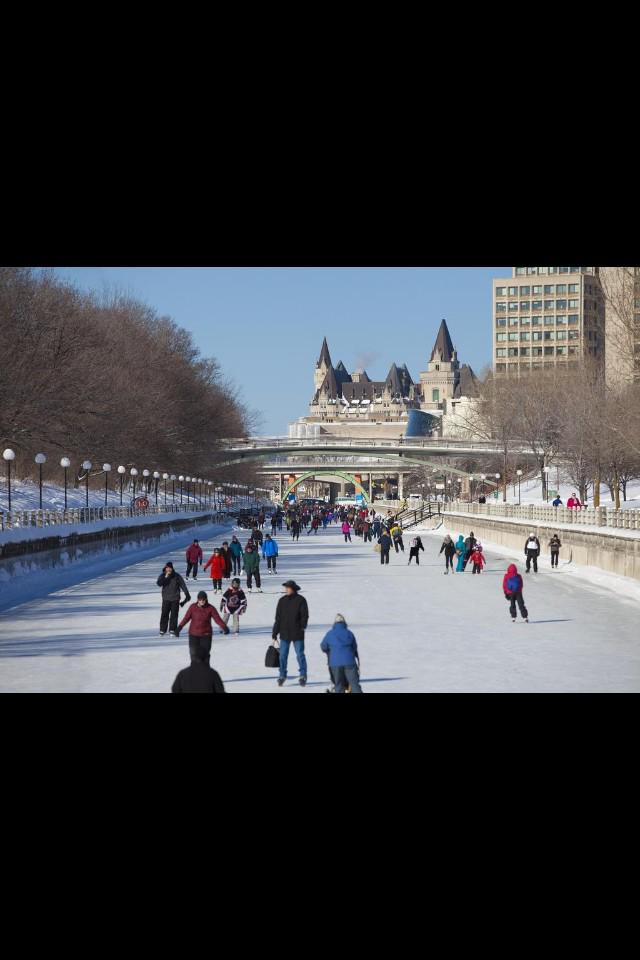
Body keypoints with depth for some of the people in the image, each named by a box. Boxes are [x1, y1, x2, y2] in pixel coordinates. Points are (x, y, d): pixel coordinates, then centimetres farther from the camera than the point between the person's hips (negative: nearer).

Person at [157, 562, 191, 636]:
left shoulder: (177, 576, -2)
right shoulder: (162, 576, 0)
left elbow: (183, 585, 1)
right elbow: (159, 583, -15)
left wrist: (187, 594, -2)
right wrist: (166, 577, -23)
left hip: (175, 599, 0)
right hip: (166, 599, 1)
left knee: (174, 614, 0)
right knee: (164, 614, -1)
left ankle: (172, 630, 6)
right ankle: (162, 630, 9)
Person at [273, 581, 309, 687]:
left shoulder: (300, 600, -3)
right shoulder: (282, 600, 6)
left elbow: (305, 615, -4)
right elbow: (278, 618, 9)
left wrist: (303, 626, -19)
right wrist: (274, 633, 7)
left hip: (297, 634, -3)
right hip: (284, 633, 3)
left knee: (300, 655, 0)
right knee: (283, 655, 4)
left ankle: (303, 676, 7)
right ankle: (282, 675, 14)